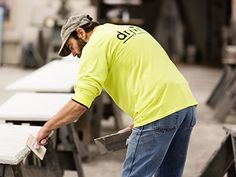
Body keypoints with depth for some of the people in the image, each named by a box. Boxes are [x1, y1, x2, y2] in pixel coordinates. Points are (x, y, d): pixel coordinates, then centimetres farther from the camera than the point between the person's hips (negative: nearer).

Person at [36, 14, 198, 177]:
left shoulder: (95, 45, -1)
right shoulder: (132, 30, 25)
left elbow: (80, 103, -10)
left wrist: (47, 128, 0)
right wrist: (141, 119, 20)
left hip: (159, 111, -9)